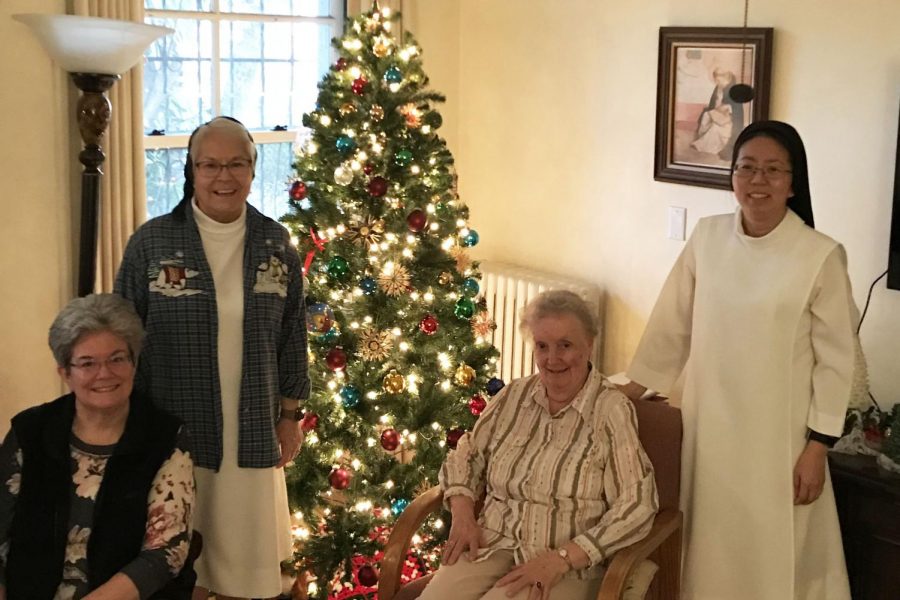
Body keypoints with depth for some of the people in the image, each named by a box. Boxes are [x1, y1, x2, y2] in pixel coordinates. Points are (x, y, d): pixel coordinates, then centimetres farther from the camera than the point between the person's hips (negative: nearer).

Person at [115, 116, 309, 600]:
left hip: (254, 437, 2)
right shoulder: (151, 243, -5)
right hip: (175, 434, -2)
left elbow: (292, 336, 10)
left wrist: (290, 414, 9)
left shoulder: (275, 244, 3)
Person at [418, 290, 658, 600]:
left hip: (567, 566, -4)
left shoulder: (611, 410, -8)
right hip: (491, 545, 4)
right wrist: (463, 513, 0)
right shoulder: (514, 395, 8)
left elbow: (637, 506, -14)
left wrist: (561, 558, -19)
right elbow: (466, 454, 19)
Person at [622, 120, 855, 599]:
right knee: (711, 541, 17)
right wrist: (628, 392, 9)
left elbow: (835, 359, -8)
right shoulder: (707, 237, -1)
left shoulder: (821, 256, -12)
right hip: (708, 424, 4)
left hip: (778, 433, -4)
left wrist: (817, 446, -9)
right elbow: (672, 324, 6)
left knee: (775, 552, 6)